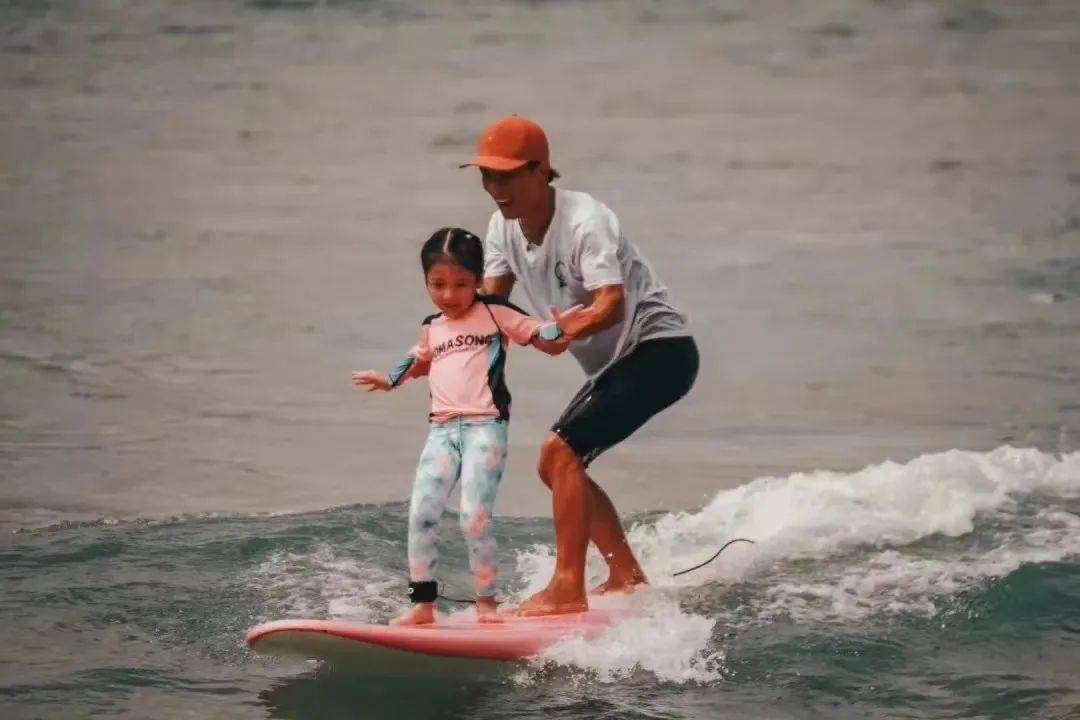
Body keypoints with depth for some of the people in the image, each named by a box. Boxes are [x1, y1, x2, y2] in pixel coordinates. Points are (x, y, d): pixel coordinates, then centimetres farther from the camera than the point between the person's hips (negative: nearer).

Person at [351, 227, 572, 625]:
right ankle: (423, 603, -3)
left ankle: (486, 602, -1)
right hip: (442, 430, 5)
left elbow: (548, 342, 1)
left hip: (485, 426, -5)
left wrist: (565, 328, -19)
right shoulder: (432, 328, 19)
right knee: (421, 511, -9)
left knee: (475, 515, -15)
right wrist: (389, 380, 34)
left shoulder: (495, 313, 4)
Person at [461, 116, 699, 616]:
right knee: (556, 465, 11)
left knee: (561, 452, -21)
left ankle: (568, 589, -22)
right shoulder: (505, 227, 1)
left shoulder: (583, 222, -24)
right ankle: (627, 578, 19)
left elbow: (611, 303, -37)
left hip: (659, 349, -10)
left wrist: (568, 330, -56)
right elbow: (488, 304, -4)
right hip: (615, 364, 10)